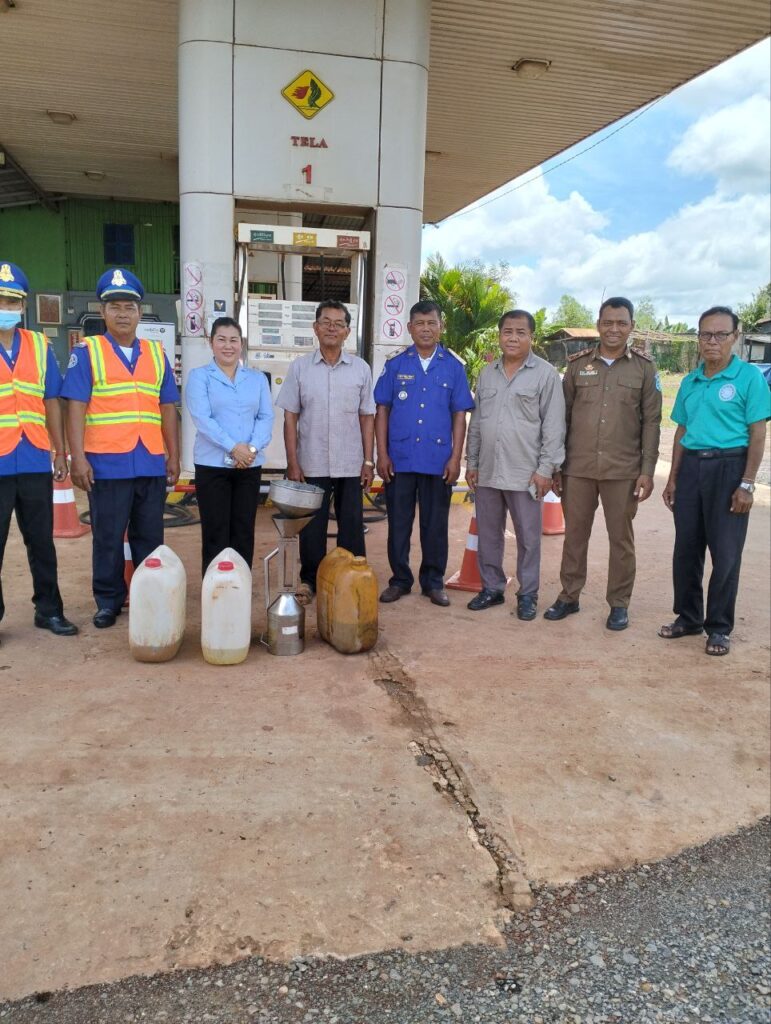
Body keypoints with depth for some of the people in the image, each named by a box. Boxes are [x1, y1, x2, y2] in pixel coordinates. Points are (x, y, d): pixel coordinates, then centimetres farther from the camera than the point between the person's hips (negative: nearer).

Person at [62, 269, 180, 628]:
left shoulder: (156, 353, 13)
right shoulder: (86, 352, 2)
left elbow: (167, 408, 12)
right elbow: (76, 408, -4)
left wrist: (173, 456, 8)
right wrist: (78, 457, -12)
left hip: (151, 463, 3)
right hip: (107, 463, -3)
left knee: (150, 536, 9)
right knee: (107, 538, 4)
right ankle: (108, 602, 16)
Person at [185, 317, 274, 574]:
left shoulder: (258, 378, 12)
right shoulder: (199, 376, 2)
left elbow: (266, 417, 3)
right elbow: (202, 418, -10)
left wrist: (252, 448, -15)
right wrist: (233, 447, -20)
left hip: (250, 466, 3)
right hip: (212, 464, -3)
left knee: (244, 533, 7)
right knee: (215, 533, 0)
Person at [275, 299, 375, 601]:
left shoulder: (360, 368, 4)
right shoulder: (300, 367, 2)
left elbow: (367, 417, 6)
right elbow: (290, 418, 2)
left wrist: (368, 461, 1)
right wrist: (293, 463, -4)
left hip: (351, 465, 1)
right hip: (312, 464, 0)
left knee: (351, 526, 7)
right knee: (312, 527, 6)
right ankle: (310, 581, 20)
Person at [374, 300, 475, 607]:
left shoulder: (454, 367, 4)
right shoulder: (395, 365, 4)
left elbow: (459, 415, 4)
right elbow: (382, 410, 5)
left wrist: (456, 457, -3)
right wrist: (382, 454, -2)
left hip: (438, 460, 0)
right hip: (399, 459, 1)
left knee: (435, 524, 8)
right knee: (398, 522, 7)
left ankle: (433, 581, 21)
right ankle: (400, 579, 21)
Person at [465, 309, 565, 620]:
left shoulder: (545, 374, -4)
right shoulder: (487, 373, 11)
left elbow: (554, 426, -7)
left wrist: (546, 469, -11)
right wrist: (471, 462, 10)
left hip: (526, 473, -4)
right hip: (487, 472, 5)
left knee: (528, 538, 5)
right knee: (488, 534, 12)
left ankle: (527, 594, 18)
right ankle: (492, 587, 26)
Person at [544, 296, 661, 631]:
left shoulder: (644, 368, 3)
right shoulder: (577, 364, 6)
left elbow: (651, 422, 2)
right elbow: (562, 417, 8)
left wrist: (647, 471, -5)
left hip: (623, 471, -1)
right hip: (577, 468, 2)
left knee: (621, 538, 7)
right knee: (574, 534, 10)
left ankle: (619, 603, 20)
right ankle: (569, 596, 24)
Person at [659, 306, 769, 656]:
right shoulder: (689, 381, 11)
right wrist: (672, 479, 13)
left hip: (728, 467, -5)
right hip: (691, 467, 5)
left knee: (725, 553, 2)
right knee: (686, 548, 10)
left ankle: (719, 627, 15)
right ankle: (688, 617, 25)